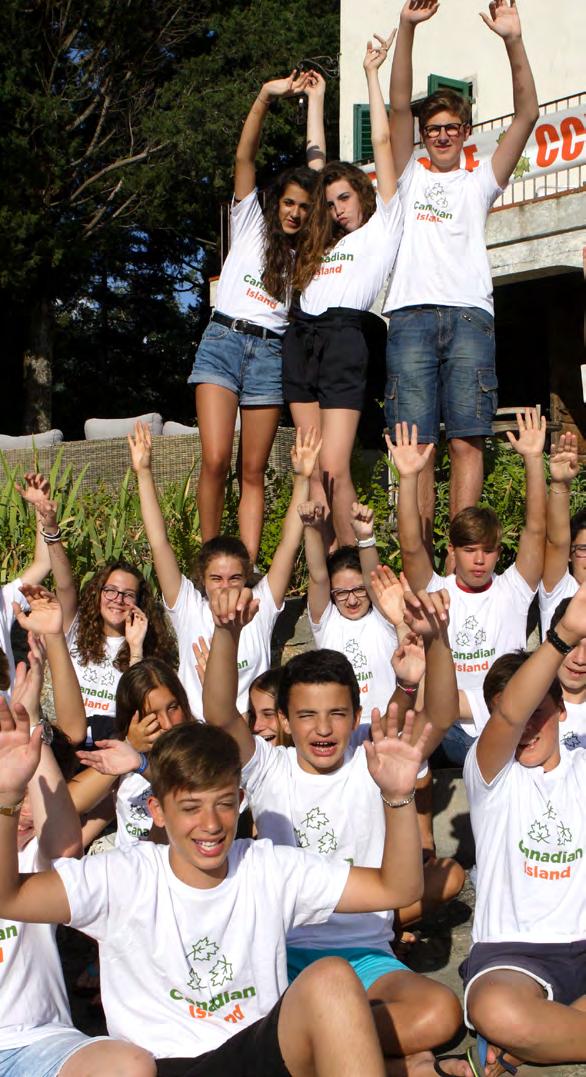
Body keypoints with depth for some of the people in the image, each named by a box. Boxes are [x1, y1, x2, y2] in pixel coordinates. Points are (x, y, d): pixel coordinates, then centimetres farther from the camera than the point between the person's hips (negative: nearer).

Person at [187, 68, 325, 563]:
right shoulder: (250, 223, 14)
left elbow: (317, 168, 16)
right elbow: (245, 156, 4)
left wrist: (316, 100, 20)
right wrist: (266, 96, -5)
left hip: (271, 352, 2)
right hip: (222, 340, -1)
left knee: (253, 472, -1)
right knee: (215, 460, -14)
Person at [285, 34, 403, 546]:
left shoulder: (384, 226, 11)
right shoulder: (326, 240, 27)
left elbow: (382, 142, 11)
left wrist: (372, 72, 16)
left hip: (344, 337, -7)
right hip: (301, 339, 7)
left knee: (334, 468, -14)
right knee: (312, 467, 1)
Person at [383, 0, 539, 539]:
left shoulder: (479, 182, 22)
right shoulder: (410, 177, 23)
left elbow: (527, 115, 11)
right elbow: (399, 108, 9)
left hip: (470, 316, 0)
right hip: (412, 314, 0)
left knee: (467, 440, -7)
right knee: (417, 445, -6)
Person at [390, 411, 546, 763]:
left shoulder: (512, 590, 5)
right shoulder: (437, 593, 4)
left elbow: (536, 531, -7)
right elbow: (411, 547, -13)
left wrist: (534, 459, -18)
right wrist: (408, 478, -26)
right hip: (452, 733, 0)